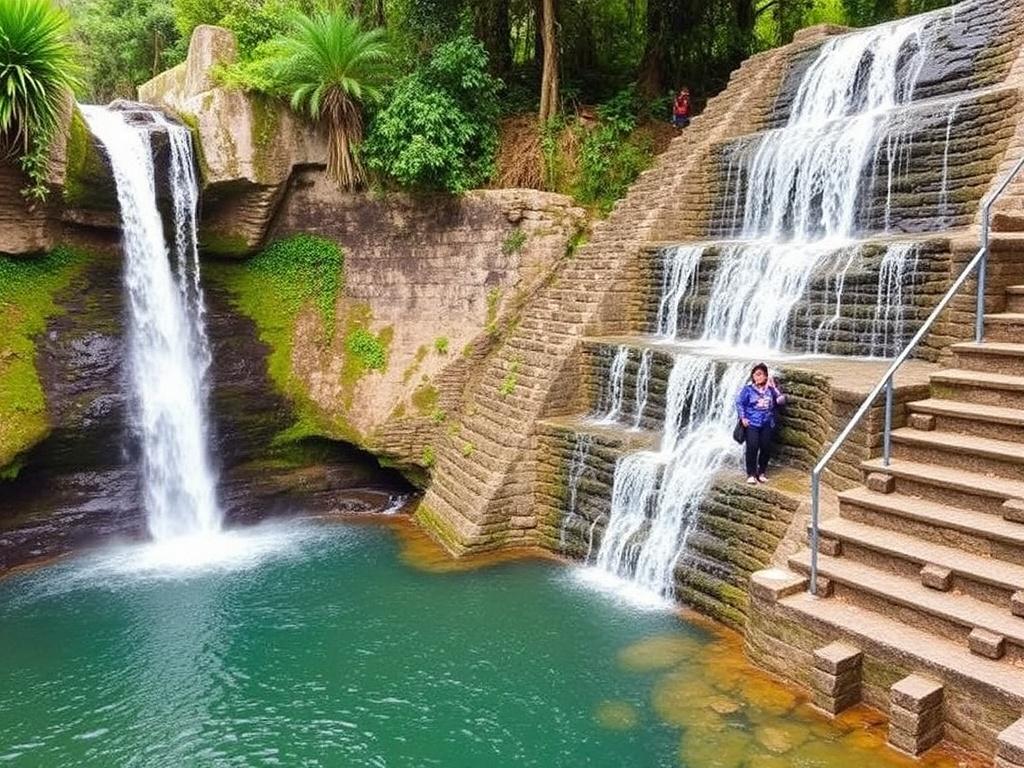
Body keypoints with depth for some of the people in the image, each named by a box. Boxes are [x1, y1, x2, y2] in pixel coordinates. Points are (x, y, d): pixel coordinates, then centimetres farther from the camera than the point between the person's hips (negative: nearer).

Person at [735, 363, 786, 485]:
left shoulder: (771, 388, 7)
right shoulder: (748, 389, 1)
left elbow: (782, 400, -3)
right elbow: (739, 403, 2)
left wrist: (773, 387, -10)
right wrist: (743, 418, -7)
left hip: (767, 424, 3)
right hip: (752, 423, -2)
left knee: (766, 448, 0)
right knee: (752, 447, -12)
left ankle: (761, 472, 19)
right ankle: (751, 474, -1)